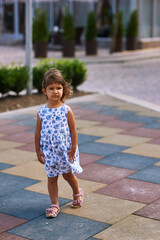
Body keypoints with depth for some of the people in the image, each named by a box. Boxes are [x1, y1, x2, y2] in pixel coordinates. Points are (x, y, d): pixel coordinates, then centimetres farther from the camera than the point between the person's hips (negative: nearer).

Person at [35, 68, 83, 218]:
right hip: (48, 151, 2)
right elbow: (38, 132, 3)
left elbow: (73, 130, -6)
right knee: (51, 178, 6)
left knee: (68, 174, 14)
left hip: (65, 150, -2)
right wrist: (38, 150, 2)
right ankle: (54, 205, 16)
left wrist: (73, 149, -8)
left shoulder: (66, 110, -9)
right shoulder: (41, 112, -4)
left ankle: (77, 193, 42)